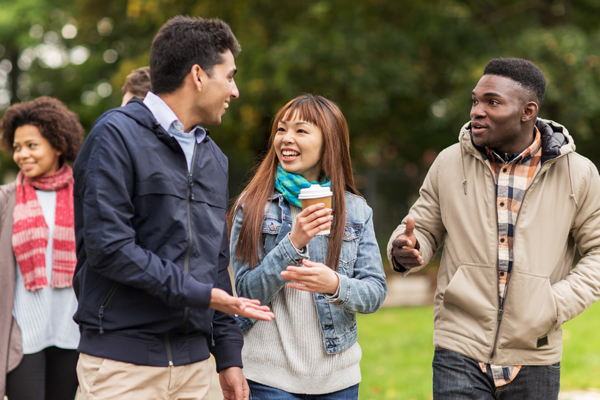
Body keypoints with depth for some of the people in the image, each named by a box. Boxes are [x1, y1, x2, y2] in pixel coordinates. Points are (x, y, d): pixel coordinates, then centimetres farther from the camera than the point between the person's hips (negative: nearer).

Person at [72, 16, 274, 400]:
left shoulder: (214, 158, 18)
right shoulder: (117, 134, -7)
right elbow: (108, 247, -16)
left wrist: (229, 356, 16)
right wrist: (199, 294, -15)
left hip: (193, 362, 7)